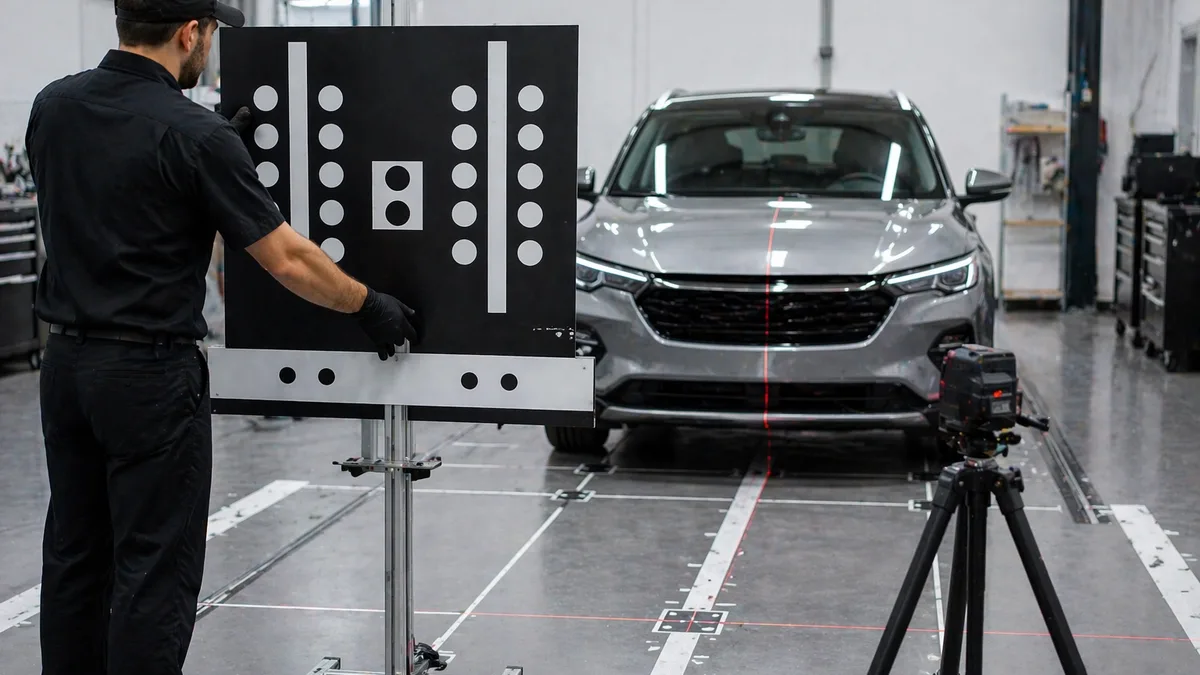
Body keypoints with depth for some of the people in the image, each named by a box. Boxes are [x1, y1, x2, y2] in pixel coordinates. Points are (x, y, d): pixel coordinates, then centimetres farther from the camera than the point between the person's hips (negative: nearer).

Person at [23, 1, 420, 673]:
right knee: (157, 567, 1)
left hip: (67, 362, 7)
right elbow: (288, 260, -14)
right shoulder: (193, 134, -17)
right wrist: (369, 306, 1)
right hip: (151, 374, -7)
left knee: (74, 554, 16)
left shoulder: (53, 107, 3)